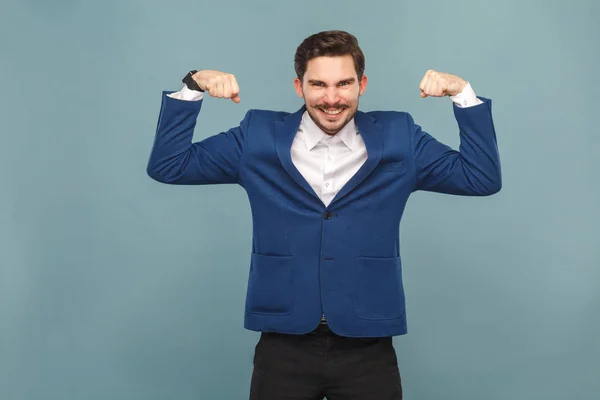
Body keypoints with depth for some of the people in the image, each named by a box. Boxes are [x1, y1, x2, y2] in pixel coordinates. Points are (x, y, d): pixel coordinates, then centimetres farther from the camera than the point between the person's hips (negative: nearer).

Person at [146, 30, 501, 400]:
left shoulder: (398, 139, 2)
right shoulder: (260, 138, 1)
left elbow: (482, 178, 0)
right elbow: (168, 165, 3)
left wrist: (463, 93, -9)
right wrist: (192, 89, -8)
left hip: (368, 349, 0)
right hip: (283, 346, 0)